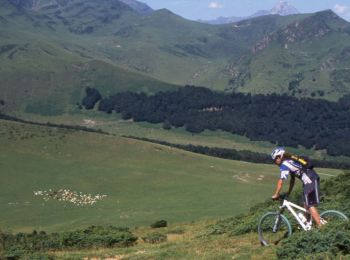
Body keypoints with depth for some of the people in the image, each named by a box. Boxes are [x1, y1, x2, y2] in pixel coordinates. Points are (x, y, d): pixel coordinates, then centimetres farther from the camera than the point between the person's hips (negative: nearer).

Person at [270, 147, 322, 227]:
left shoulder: (284, 165, -7)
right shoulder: (290, 161, 22)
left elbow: (280, 182, -9)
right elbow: (293, 179, 27)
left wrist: (276, 195, -1)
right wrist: (288, 192, 29)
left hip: (310, 180, -10)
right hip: (313, 179, 10)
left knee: (310, 205, -10)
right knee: (306, 204, 15)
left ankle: (320, 227, -12)